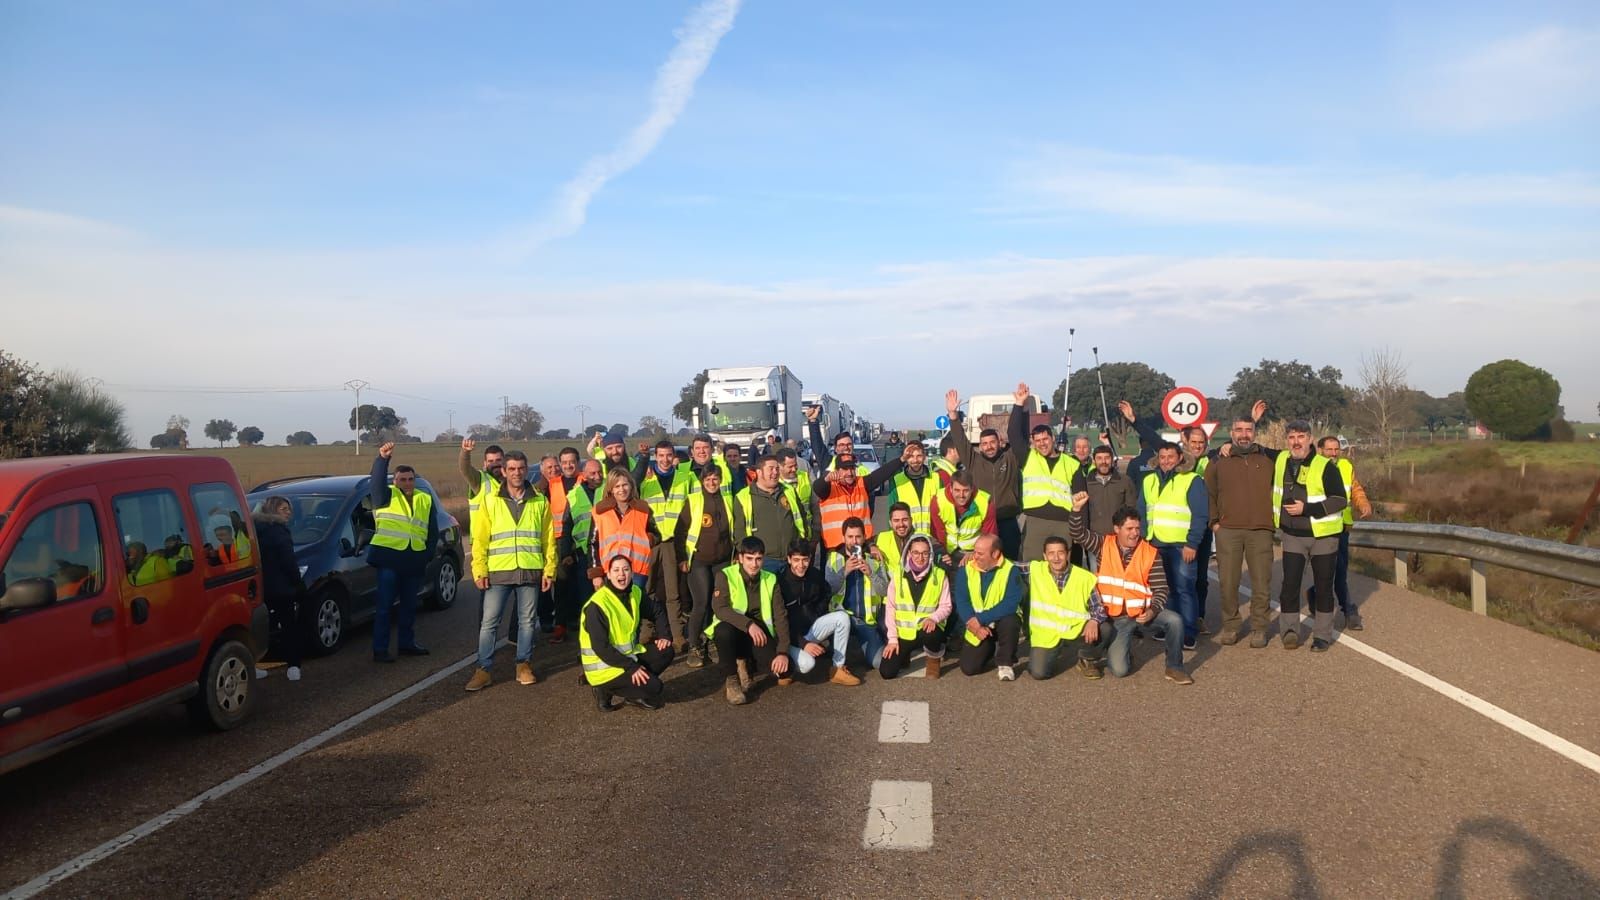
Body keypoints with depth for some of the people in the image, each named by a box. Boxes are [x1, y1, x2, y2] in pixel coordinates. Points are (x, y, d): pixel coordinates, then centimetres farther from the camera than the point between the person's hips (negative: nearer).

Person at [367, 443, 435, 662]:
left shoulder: (425, 500, 12)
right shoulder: (386, 496, 1)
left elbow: (433, 531, 15)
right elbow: (377, 480, -21)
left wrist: (428, 554, 7)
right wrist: (382, 458, -36)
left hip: (414, 560, 5)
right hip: (389, 557, -5)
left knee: (409, 605, 15)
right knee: (384, 605, -3)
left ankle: (407, 644, 27)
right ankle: (380, 650, 1)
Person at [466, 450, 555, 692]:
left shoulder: (540, 502, 7)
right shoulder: (491, 501, 6)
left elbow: (549, 538, 7)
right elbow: (480, 539, 3)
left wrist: (549, 570, 1)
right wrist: (480, 570, -5)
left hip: (530, 571, 1)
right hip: (498, 571, -1)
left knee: (527, 621, 8)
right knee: (489, 622, -1)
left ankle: (524, 666, 19)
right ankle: (483, 669, 6)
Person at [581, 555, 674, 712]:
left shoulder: (635, 593, 1)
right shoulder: (597, 605, -23)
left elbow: (657, 611, 17)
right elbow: (600, 647, -25)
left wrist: (664, 635, 0)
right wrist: (631, 667, -27)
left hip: (627, 655, 8)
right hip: (603, 666, -8)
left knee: (665, 651, -6)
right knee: (653, 686, -18)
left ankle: (633, 695, 3)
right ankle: (605, 689, -1)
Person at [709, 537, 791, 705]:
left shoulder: (770, 580, 1)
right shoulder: (726, 575, -9)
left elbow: (780, 616, -6)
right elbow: (719, 608, -24)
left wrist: (783, 651, -18)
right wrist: (749, 624, -38)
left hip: (760, 635, 3)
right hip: (732, 632, -3)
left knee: (783, 668, -22)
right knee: (725, 629, -38)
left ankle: (746, 664, 11)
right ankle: (730, 680, -15)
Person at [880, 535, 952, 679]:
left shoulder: (939, 575, -3)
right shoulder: (898, 574, 0)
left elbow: (946, 606, -1)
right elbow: (890, 607, 1)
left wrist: (933, 618, -23)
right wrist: (892, 638, -4)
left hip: (927, 630, -2)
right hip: (903, 633, 2)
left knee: (930, 633, -38)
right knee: (886, 672, -12)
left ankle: (934, 659, -2)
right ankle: (904, 655, 24)